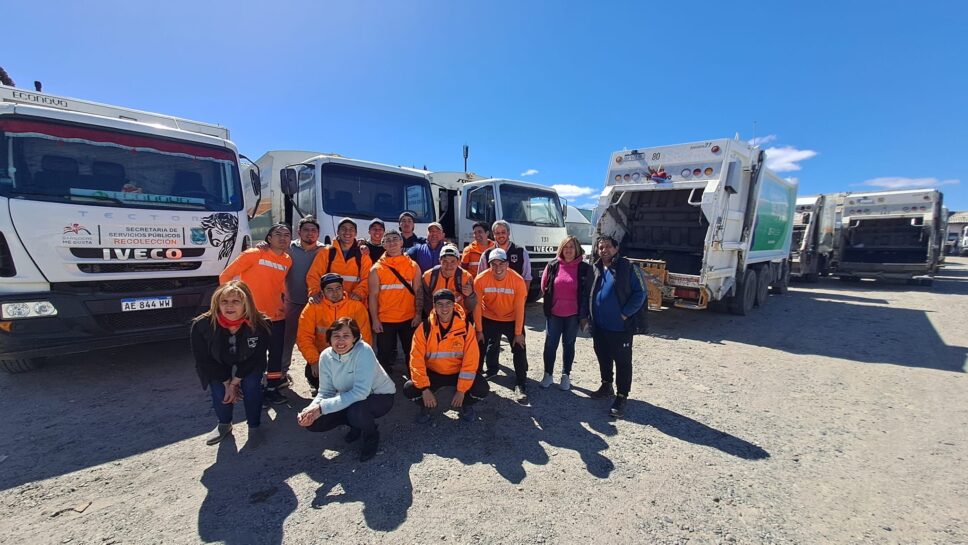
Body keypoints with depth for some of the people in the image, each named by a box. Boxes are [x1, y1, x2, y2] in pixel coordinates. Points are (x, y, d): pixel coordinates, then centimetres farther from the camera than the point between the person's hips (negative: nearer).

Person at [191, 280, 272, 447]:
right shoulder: (202, 325, -29)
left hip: (248, 365, -1)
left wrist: (235, 382, -20)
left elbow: (256, 358, -19)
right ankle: (224, 425, 14)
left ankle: (254, 427, 0)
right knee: (219, 391, -19)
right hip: (217, 367, 1)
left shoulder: (259, 325, -31)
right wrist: (227, 383, -15)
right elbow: (204, 360, -16)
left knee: (251, 386, -23)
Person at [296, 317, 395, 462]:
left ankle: (372, 436, -1)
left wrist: (322, 407, -37)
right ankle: (358, 424, 16)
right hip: (349, 400, 6)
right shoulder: (326, 356, -13)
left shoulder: (363, 351, -30)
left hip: (380, 396, -6)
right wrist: (312, 408, -27)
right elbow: (326, 391, -6)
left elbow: (361, 392, -36)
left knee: (356, 411, -36)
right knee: (314, 422, -9)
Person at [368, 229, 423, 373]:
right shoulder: (376, 268, -2)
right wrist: (374, 320, -6)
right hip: (385, 320, -1)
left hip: (409, 319, 1)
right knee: (384, 355, 11)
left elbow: (418, 292, 2)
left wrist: (418, 314, -4)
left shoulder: (413, 266, 1)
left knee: (412, 353, 13)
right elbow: (373, 296, -2)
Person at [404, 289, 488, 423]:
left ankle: (466, 405, 13)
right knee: (409, 390, -24)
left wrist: (461, 390, -19)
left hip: (458, 372, 0)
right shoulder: (425, 328, -15)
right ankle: (426, 407, 12)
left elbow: (470, 360, -15)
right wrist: (425, 389, -24)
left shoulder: (465, 328, -16)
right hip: (433, 373, 1)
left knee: (482, 389, -24)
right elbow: (416, 360, -16)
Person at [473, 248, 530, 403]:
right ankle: (491, 369, 48)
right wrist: (479, 330, -10)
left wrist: (518, 333, -14)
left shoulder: (518, 280, -24)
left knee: (519, 350, -7)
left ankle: (521, 385, 7)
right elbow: (477, 306, -14)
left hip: (512, 319, -1)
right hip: (489, 319, 2)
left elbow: (519, 308, -17)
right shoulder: (480, 279, -22)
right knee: (490, 346, 18)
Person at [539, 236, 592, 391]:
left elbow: (587, 293, -3)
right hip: (553, 313, 1)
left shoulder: (584, 268, -4)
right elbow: (544, 287, 8)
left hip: (573, 314, -1)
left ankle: (566, 375, 26)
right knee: (550, 344, 6)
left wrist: (584, 315, -5)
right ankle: (548, 374, 22)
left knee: (568, 344, 12)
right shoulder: (552, 265, -1)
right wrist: (548, 305, 7)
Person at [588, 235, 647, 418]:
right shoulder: (595, 269, 8)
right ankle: (606, 386, 37)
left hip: (620, 327, -6)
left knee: (622, 361, 4)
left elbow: (640, 293, -10)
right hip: (599, 326, 6)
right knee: (603, 357, 19)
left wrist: (625, 314, -14)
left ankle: (622, 397, 15)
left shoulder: (628, 267, -9)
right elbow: (587, 293, 15)